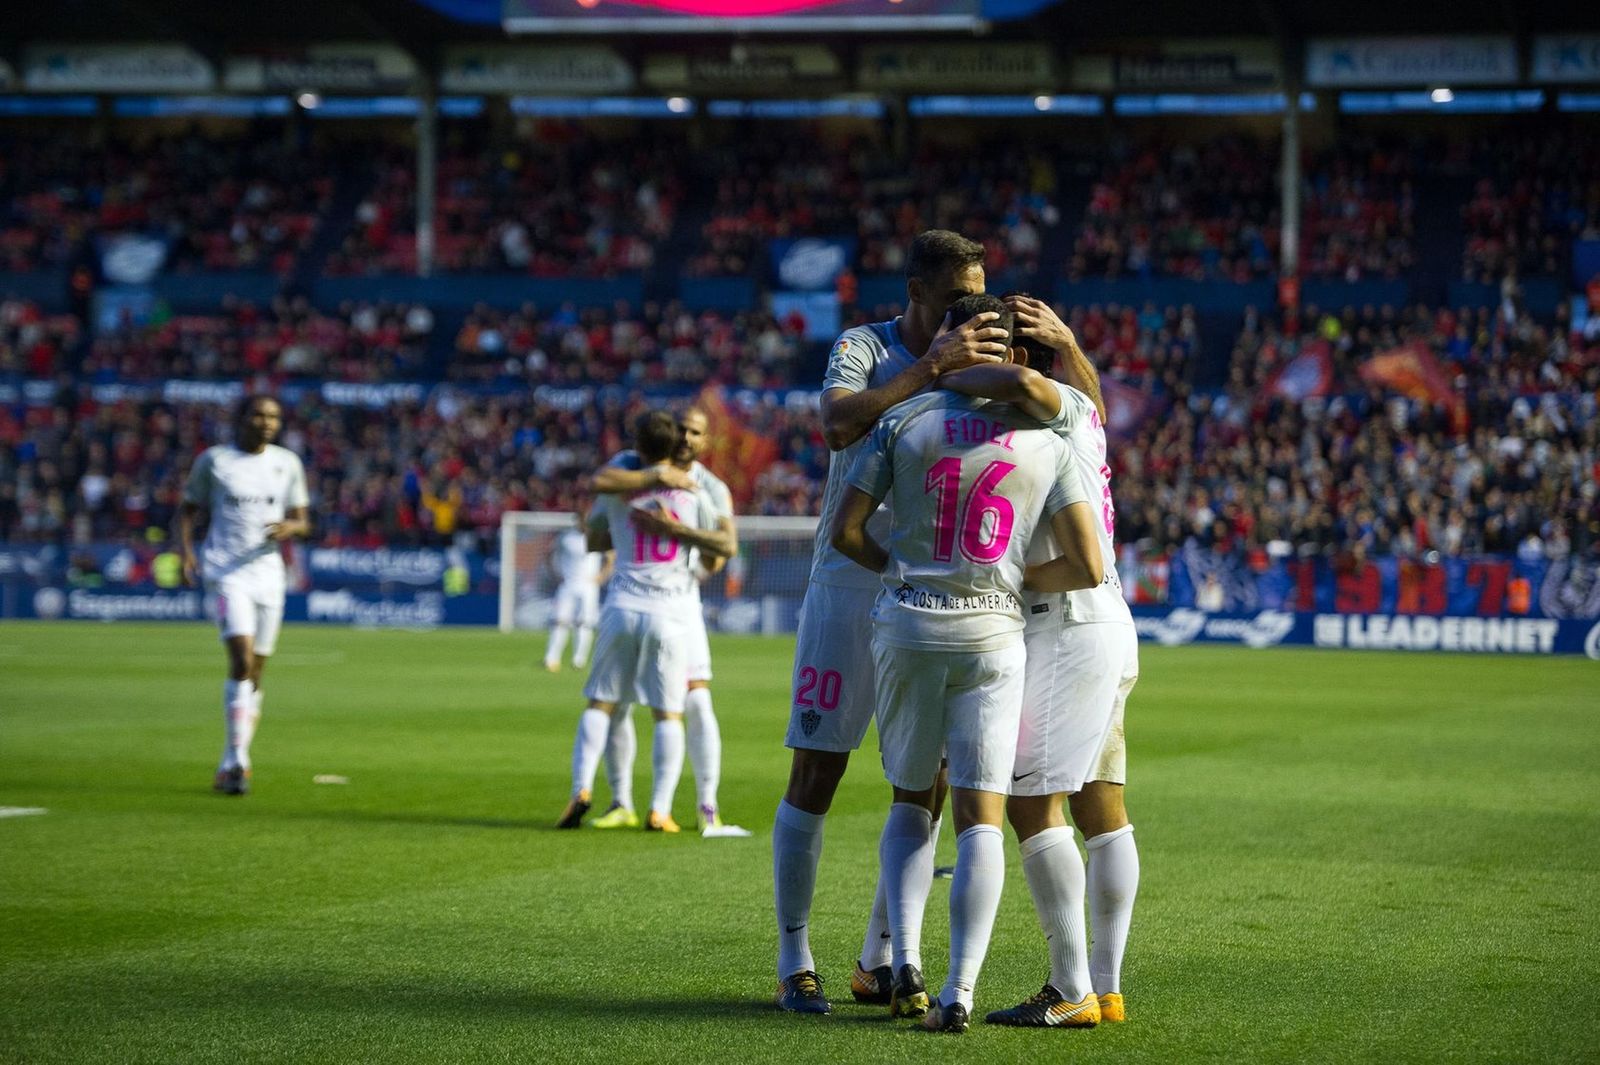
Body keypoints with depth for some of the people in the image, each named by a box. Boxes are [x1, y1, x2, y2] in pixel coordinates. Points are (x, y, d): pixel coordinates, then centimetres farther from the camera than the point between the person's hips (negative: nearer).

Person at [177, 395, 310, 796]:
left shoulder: (287, 463, 9)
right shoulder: (213, 460, 1)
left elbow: (301, 521, 13)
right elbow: (188, 510, 9)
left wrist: (290, 527, -11)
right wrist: (185, 552, -7)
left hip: (268, 573, 4)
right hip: (225, 571, -4)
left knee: (255, 673, 7)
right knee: (242, 659, -21)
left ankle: (230, 766, 20)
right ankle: (236, 760, -20)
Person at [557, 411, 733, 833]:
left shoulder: (615, 493, 8)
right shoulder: (692, 495, 4)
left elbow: (592, 541, 23)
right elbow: (727, 547, 1)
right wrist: (675, 530, -3)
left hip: (621, 608, 1)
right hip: (668, 613, -1)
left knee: (600, 703, 10)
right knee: (669, 715, 4)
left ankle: (581, 789, -8)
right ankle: (660, 810, -5)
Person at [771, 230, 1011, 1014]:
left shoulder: (977, 363, 7)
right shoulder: (864, 348, -3)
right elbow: (838, 425, -24)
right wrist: (930, 365, -29)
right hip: (849, 588, -4)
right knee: (815, 776, -3)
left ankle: (880, 960, 14)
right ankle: (794, 963, 6)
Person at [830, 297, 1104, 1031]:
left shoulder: (905, 421, 0)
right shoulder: (1046, 445, 1)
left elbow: (845, 532, 0)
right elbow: (1087, 567, -3)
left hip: (905, 627, 1)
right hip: (991, 635, -1)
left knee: (909, 802, 17)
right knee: (981, 818, 1)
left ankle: (905, 954, -1)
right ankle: (958, 992, -9)